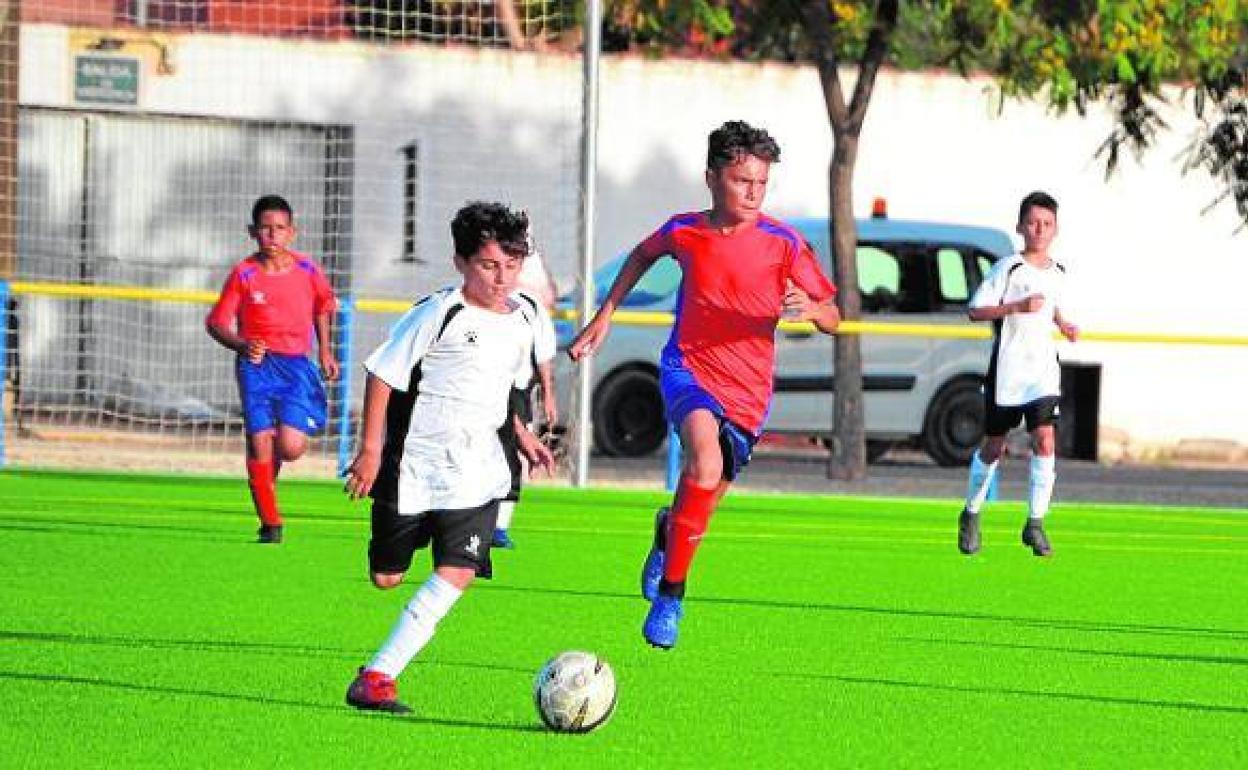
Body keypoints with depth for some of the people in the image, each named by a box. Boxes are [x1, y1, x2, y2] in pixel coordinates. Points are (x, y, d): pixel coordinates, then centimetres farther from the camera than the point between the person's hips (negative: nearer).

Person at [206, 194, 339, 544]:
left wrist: (325, 351, 20)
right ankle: (270, 522, 6)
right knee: (258, 441, -7)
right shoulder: (244, 274, -3)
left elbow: (323, 305, 22)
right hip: (257, 364, -1)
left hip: (296, 365, 1)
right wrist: (242, 345, -17)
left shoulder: (307, 270, 1)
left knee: (290, 447, -13)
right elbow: (216, 322, 0)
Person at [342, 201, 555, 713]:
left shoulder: (522, 320, 6)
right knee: (386, 577, 4)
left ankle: (378, 675, -16)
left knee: (458, 572, -15)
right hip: (413, 464, -4)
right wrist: (371, 449, -11)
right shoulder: (439, 314, -13)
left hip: (478, 471, 4)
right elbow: (383, 373, -9)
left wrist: (520, 435, 18)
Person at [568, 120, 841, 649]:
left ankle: (668, 532, 51)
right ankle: (670, 593, -19)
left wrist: (810, 309, -27)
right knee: (706, 464, -31)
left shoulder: (783, 243, -8)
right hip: (688, 370, -1)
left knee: (702, 504, 10)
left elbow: (833, 320, -4)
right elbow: (643, 254, 22)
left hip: (746, 395, 1)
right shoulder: (684, 232, -3)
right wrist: (604, 317, 19)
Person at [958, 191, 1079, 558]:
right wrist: (1017, 307, -26)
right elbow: (975, 310, -15)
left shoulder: (1058, 273, 9)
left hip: (1043, 371, 4)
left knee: (1045, 440, -13)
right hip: (1006, 371, -4)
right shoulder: (1008, 269, -9)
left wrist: (1062, 324, 11)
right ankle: (971, 514, 28)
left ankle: (1035, 524, -8)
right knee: (994, 446, 7)